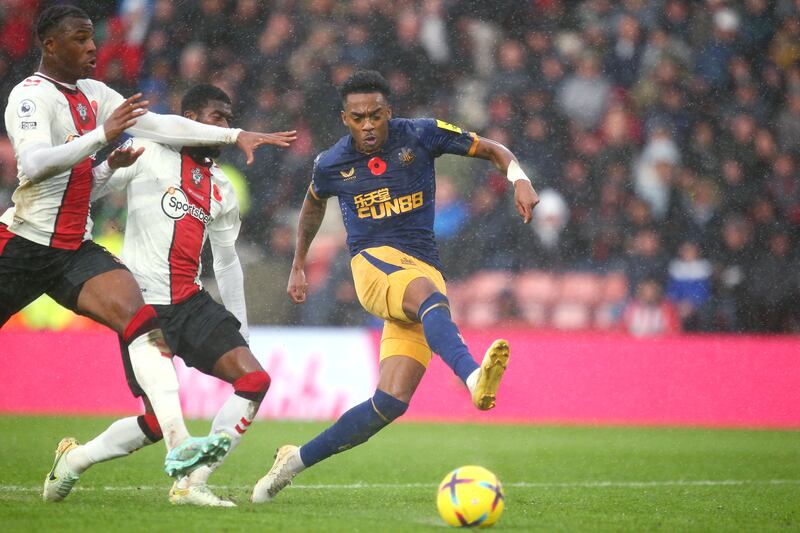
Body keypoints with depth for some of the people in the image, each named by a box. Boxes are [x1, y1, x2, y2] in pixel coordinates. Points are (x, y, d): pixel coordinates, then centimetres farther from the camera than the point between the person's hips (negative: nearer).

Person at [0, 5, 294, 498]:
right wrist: (102, 135, -37)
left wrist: (236, 135, 10)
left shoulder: (94, 95, 13)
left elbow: (161, 125, 16)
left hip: (75, 250, 6)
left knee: (140, 316, -17)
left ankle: (178, 443, -29)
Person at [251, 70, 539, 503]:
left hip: (424, 270, 2)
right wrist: (298, 265, 36)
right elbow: (314, 204, 29)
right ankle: (473, 378, -68)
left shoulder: (421, 136, 2)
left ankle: (297, 460, 2)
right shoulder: (332, 164, 6)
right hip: (373, 261, -2)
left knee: (392, 401, -11)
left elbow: (493, 151, 8)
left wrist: (519, 179, -13)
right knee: (427, 291, -40)